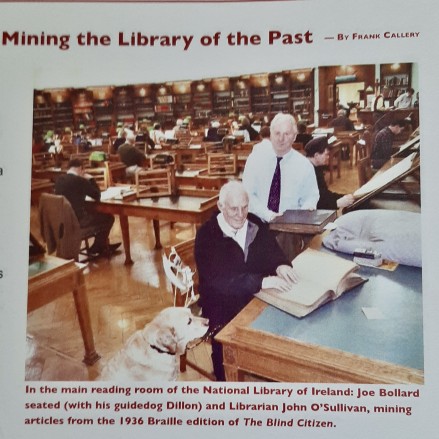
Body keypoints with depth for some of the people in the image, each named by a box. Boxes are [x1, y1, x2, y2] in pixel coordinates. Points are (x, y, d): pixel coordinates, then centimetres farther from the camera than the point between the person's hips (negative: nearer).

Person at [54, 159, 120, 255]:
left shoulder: (59, 179, 4)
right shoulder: (79, 180, -17)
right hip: (76, 220, -8)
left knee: (96, 214, 28)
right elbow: (97, 196, -7)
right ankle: (96, 248, 23)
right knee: (108, 217, 8)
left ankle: (102, 246, 32)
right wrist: (91, 179, 3)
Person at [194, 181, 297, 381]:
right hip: (223, 307, -5)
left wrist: (281, 265, -24)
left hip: (257, 298, 5)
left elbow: (272, 252, 2)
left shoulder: (255, 223, 3)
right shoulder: (207, 235, -14)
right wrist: (262, 281, -34)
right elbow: (217, 281, -24)